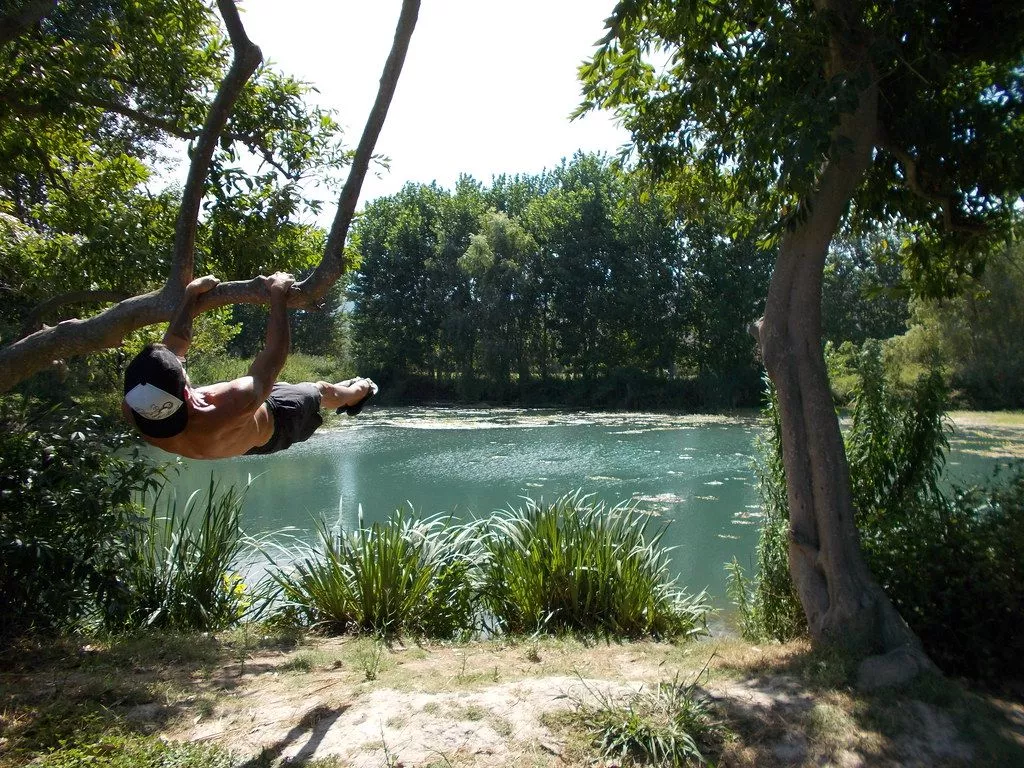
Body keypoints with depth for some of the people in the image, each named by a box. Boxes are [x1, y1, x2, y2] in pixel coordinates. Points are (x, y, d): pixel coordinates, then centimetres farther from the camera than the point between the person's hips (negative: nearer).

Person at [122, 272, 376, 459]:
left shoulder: (135, 408, -37)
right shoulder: (235, 406, -53)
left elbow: (174, 344, -20)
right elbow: (276, 354, -39)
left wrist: (191, 293, -8)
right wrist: (278, 294, -29)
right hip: (272, 426, -4)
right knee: (322, 390, 23)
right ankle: (358, 393, 58)